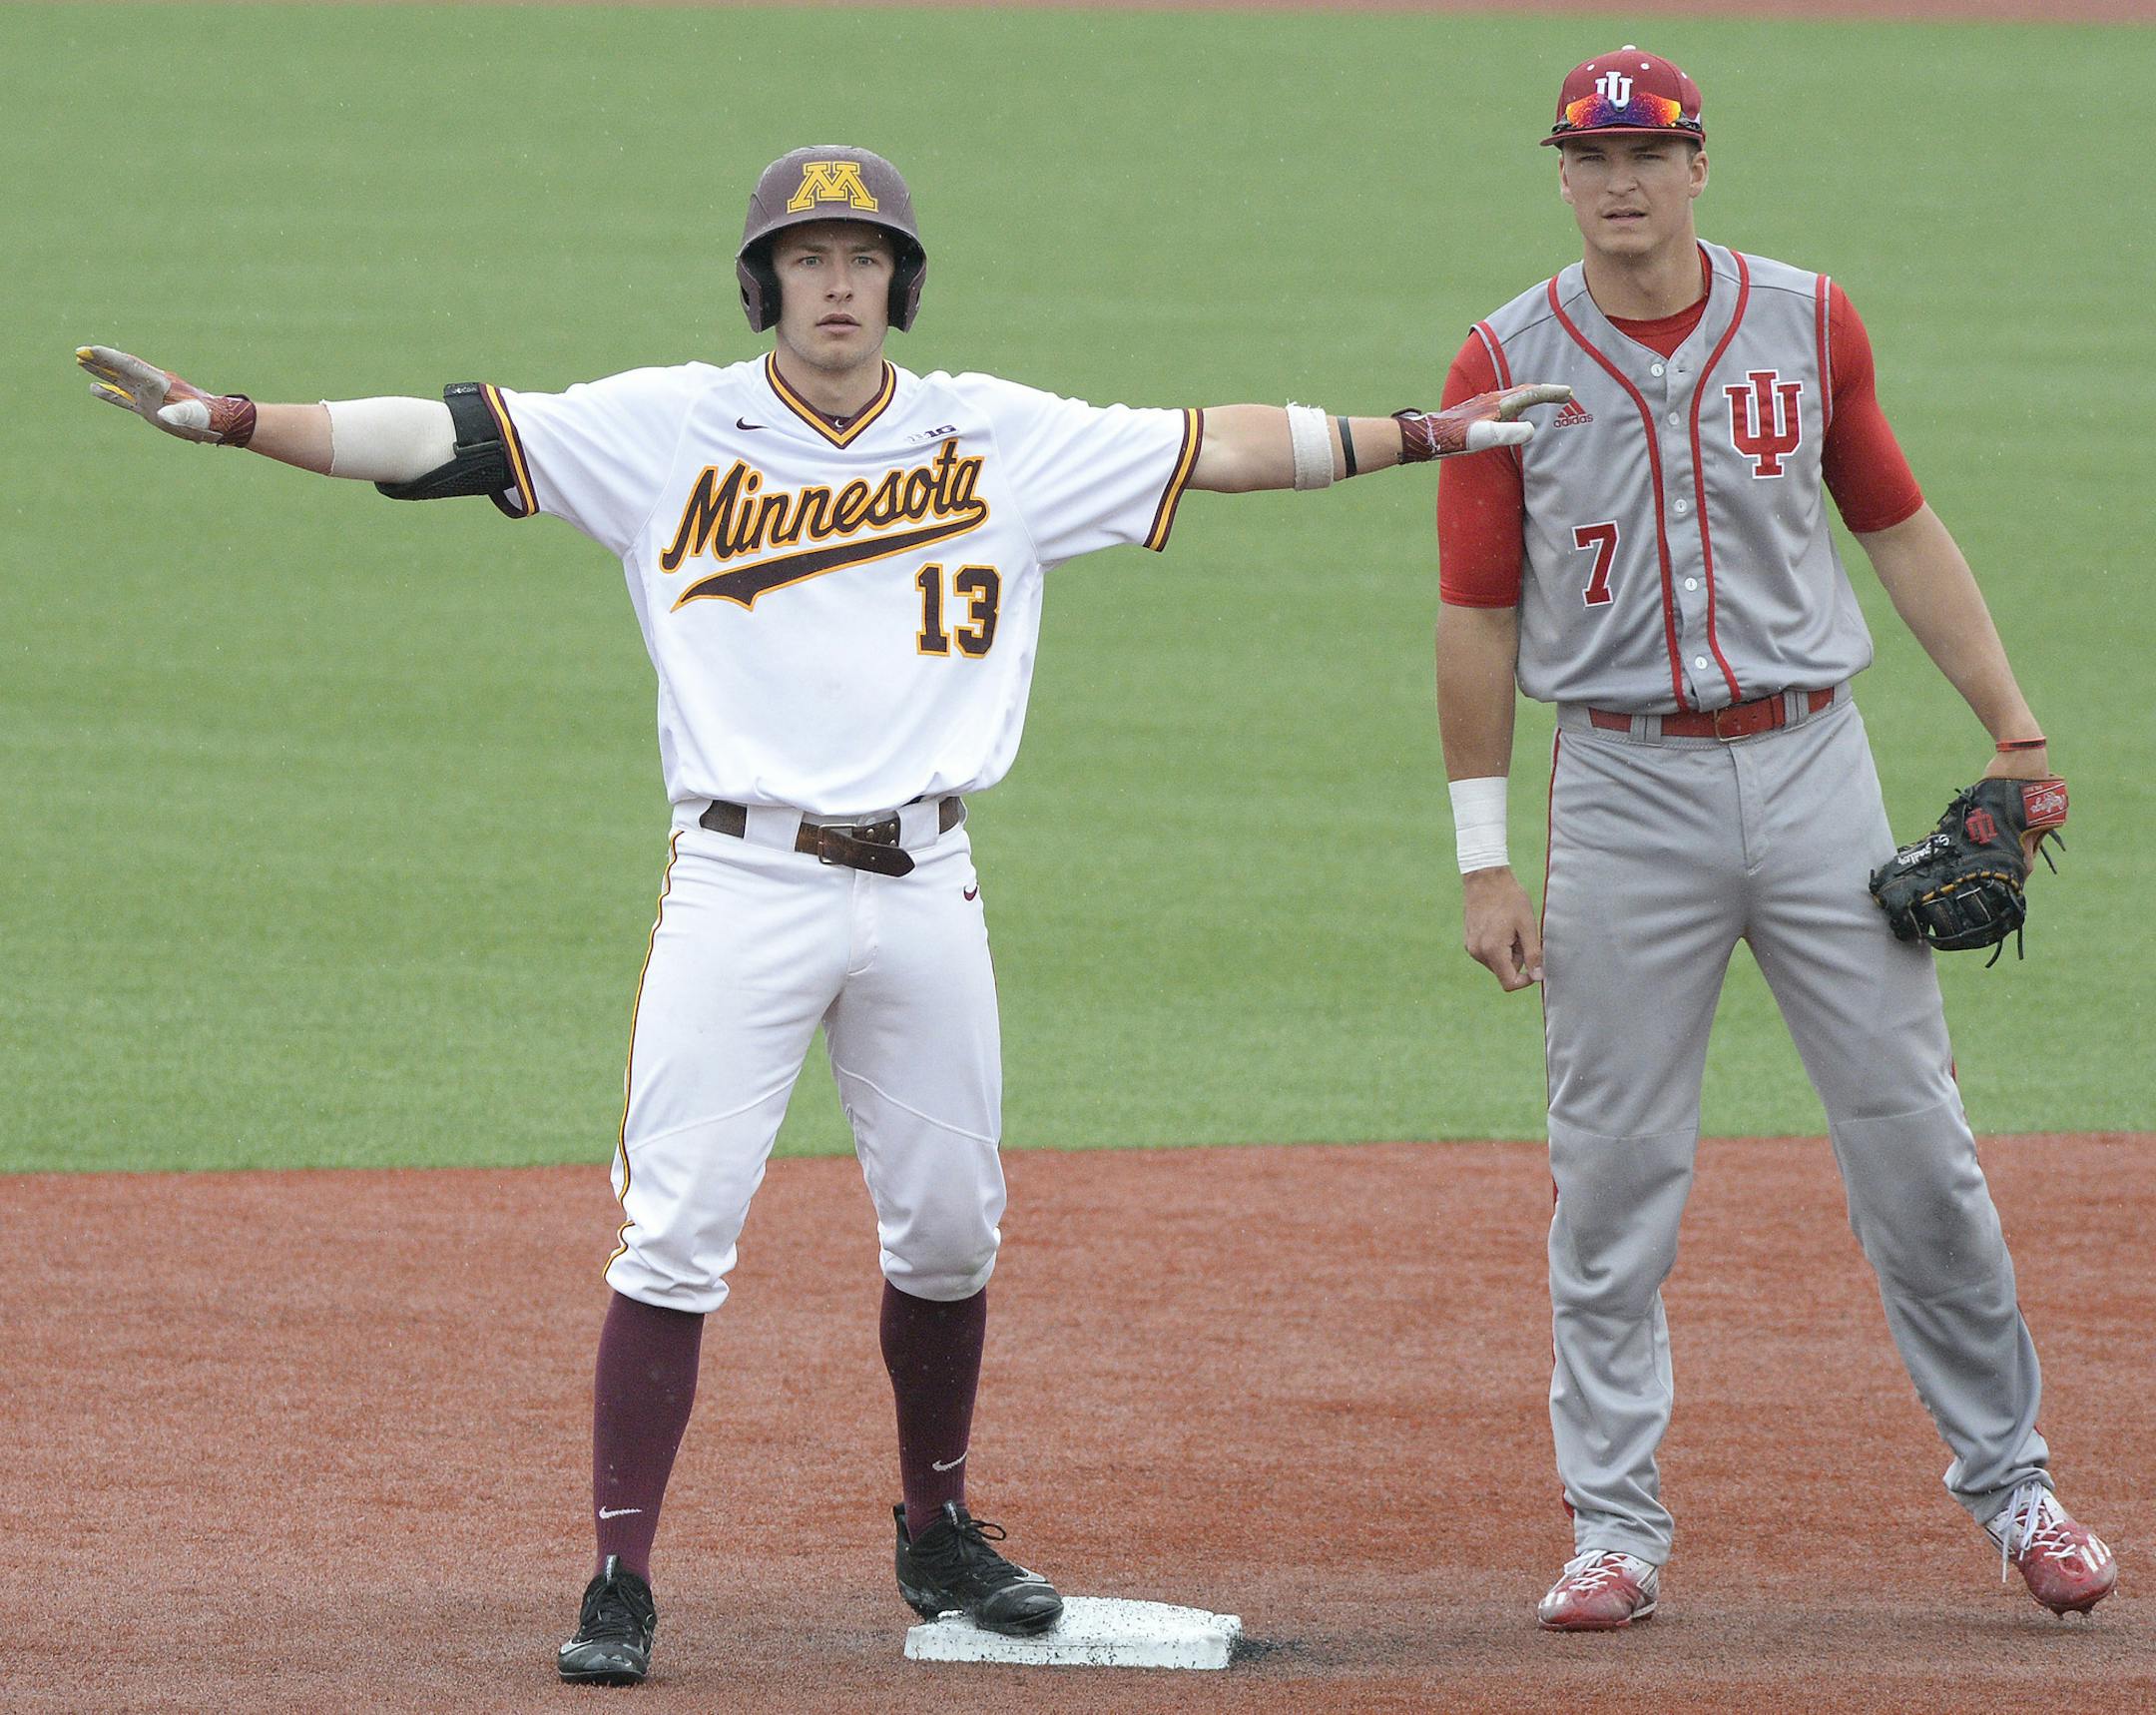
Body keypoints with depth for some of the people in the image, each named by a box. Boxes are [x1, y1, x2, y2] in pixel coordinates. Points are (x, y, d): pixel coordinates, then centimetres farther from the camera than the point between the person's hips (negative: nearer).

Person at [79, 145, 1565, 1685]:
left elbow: (1221, 448, 10)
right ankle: (621, 1579, -4)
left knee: (950, 1227, 11)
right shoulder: (670, 429, 1)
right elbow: (451, 438, -6)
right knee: (676, 1236, -8)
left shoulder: (1001, 438, 8)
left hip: (925, 890, 3)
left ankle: (940, 1534, 31)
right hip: (742, 884, -3)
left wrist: (1431, 434, 8)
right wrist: (225, 418, -17)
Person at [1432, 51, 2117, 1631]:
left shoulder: (1807, 323, 3)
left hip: (1814, 772, 1)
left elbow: (1897, 522, 12)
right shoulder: (1507, 364, -2)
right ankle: (1617, 1527, 8)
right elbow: (1479, 613, 1)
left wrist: (2014, 725, 5)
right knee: (1615, 1176, 0)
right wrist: (1484, 861, -2)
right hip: (1627, 787, -1)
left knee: (1917, 1145, 2)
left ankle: (2009, 1483, 13)